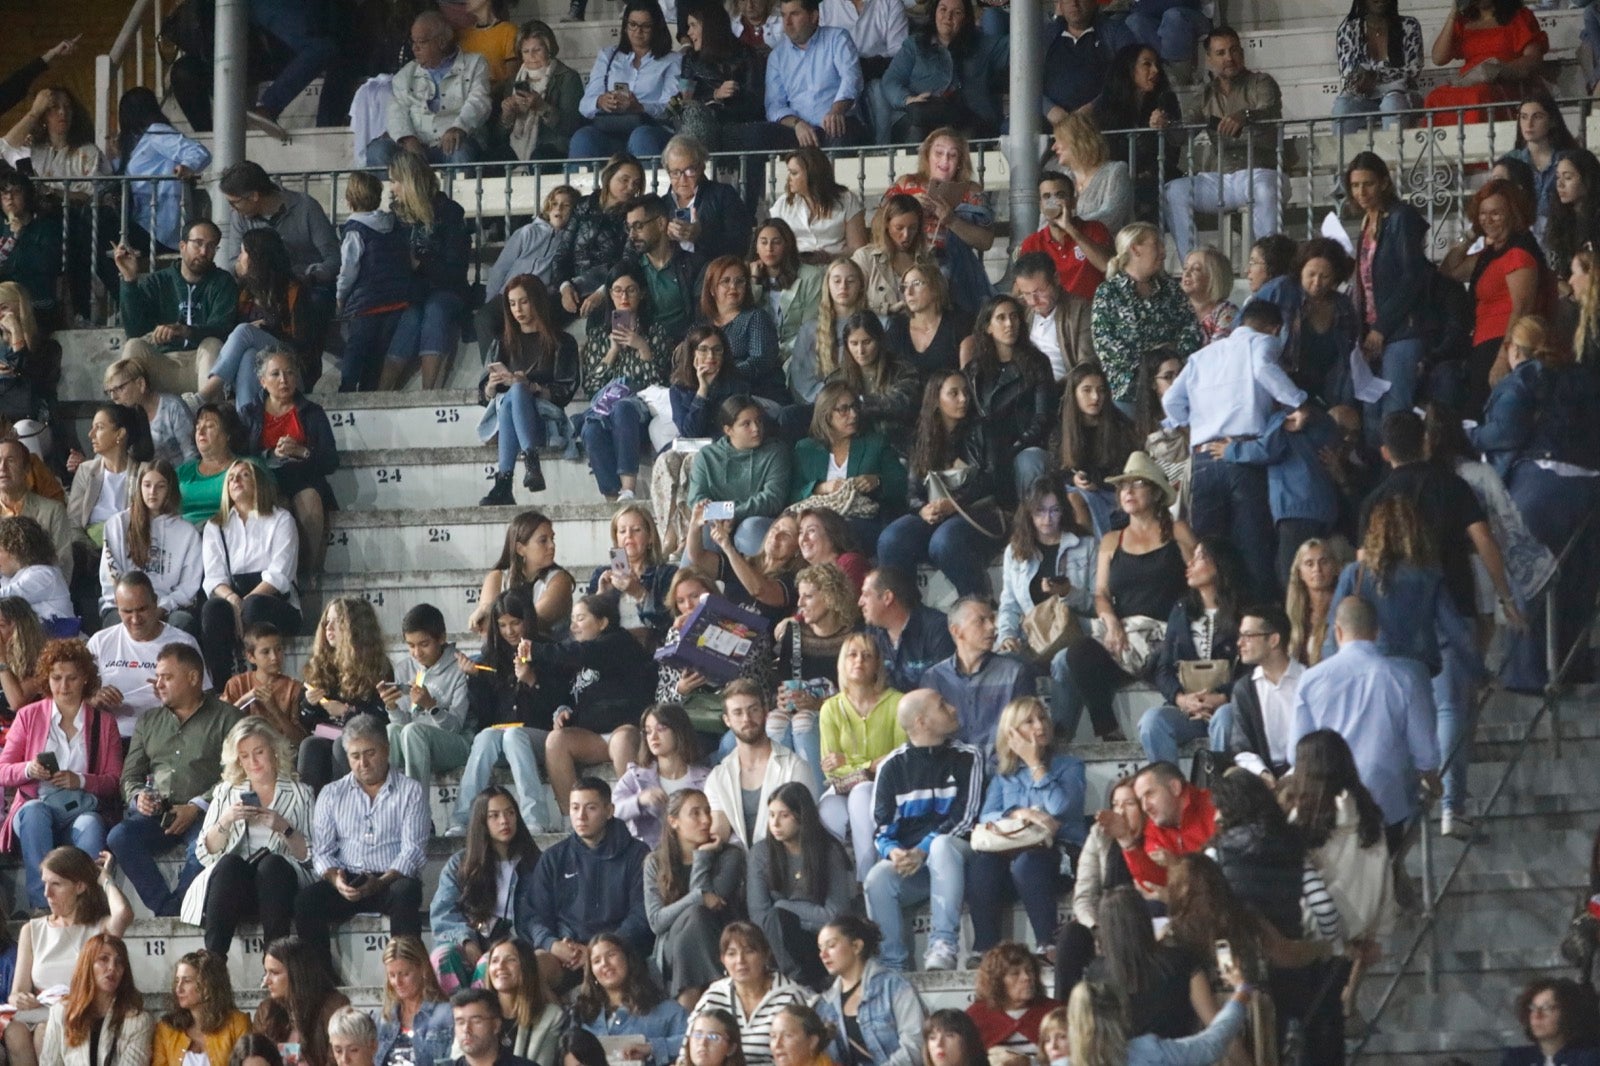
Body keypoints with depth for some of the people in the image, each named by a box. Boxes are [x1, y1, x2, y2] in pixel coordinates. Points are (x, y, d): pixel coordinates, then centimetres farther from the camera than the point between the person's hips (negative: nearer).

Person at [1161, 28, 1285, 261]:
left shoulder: (1261, 83, 5)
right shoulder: (1209, 94, 19)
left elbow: (1271, 113, -16)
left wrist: (1245, 116, -39)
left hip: (1257, 173, -4)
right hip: (1218, 178, 4)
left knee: (1265, 190, -39)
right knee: (1174, 190, -21)